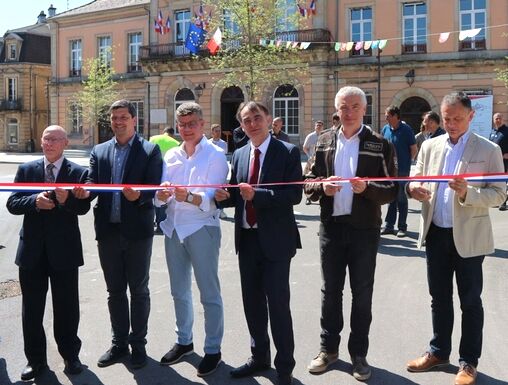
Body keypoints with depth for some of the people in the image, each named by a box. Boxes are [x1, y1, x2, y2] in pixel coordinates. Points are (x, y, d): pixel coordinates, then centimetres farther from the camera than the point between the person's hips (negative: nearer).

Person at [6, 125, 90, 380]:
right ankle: (35, 359, 27)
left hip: (64, 249, -2)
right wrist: (35, 201, -20)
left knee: (67, 307, 9)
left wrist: (66, 200, -30)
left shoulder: (78, 172, -2)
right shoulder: (26, 170, 5)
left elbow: (83, 207, -10)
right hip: (32, 248, 2)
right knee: (31, 308, 11)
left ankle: (70, 356, 27)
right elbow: (12, 204, -1)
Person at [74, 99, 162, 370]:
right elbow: (92, 183, 1)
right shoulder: (99, 151, 10)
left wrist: (139, 195, -30)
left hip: (137, 230, -4)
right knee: (115, 291, 13)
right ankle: (119, 344, 27)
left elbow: (153, 187, -9)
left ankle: (138, 344, 22)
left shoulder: (150, 150, -2)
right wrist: (86, 192, -22)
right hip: (108, 230, 4)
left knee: (138, 290, 8)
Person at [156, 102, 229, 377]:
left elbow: (214, 198, -17)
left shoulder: (215, 155, -7)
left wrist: (188, 196, -34)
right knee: (179, 292, 18)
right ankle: (183, 341, 35)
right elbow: (160, 196, 4)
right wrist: (162, 193, -19)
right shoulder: (171, 156, 10)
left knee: (209, 293, 3)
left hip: (202, 229, -6)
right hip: (173, 228, 6)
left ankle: (213, 349, 16)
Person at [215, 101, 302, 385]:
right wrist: (225, 196, -9)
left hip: (275, 239, -5)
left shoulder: (288, 152, -7)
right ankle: (259, 357, 33)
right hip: (247, 238, 6)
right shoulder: (239, 155, 10)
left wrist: (257, 194, -24)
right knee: (252, 302, 15)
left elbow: (295, 194, -15)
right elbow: (237, 195, 14)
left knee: (278, 304, 0)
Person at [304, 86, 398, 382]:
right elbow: (309, 183, 6)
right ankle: (329, 348, 28)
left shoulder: (381, 144, -3)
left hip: (364, 229, -2)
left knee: (362, 293, 8)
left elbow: (392, 191, -5)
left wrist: (367, 188, -24)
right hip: (331, 226, 3)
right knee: (330, 290, 13)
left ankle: (358, 354, 23)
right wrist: (322, 186, -16)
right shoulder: (324, 141, 6)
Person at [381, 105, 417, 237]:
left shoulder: (406, 129, -9)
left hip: (402, 170, -5)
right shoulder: (385, 129, 5)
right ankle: (389, 225, 19)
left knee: (401, 199, 2)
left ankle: (402, 227, 11)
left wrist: (406, 162, 0)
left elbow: (414, 150, -4)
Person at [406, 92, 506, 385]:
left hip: (468, 237, -4)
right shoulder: (430, 146, 7)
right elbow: (417, 179, 12)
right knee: (439, 298, 16)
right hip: (436, 234, 4)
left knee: (470, 301, 8)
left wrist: (468, 193, -26)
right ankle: (439, 352, 32)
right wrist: (414, 188, -13)